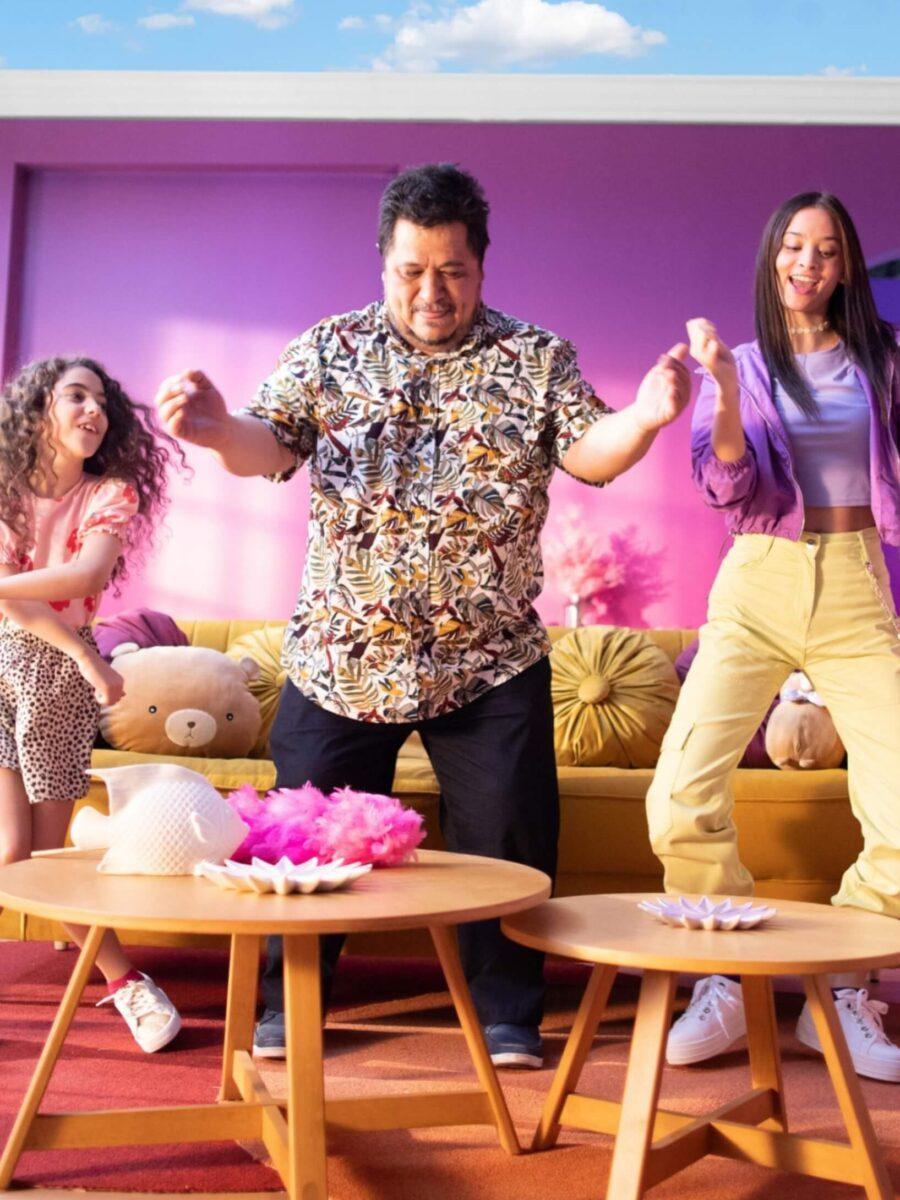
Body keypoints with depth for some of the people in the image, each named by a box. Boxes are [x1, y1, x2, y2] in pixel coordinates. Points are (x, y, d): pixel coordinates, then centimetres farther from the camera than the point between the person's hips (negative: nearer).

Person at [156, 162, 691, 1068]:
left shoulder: (537, 358, 3)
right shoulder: (328, 351, 3)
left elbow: (590, 452, -7)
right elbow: (267, 448, -5)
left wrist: (644, 418, -29)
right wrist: (218, 430, -29)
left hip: (491, 661, 0)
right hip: (342, 656, 1)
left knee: (507, 840, 5)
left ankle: (507, 1016, 24)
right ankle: (287, 1006, 28)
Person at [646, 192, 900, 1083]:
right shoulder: (742, 366, 9)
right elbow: (725, 490, -3)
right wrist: (723, 393, -17)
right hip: (759, 585, 0)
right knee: (679, 798, -15)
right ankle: (725, 985, 6)